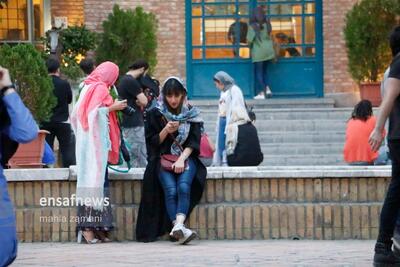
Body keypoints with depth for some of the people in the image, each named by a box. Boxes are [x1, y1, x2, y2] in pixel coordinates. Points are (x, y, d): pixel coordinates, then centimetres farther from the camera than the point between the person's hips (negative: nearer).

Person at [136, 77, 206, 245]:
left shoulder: (191, 114, 11)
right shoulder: (156, 115, 9)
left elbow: (194, 141, 2)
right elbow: (152, 142, 7)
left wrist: (181, 159, -14)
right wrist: (166, 131, -12)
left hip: (186, 158, 1)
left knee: (184, 186, -31)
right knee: (170, 190, -29)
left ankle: (178, 225, -49)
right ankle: (180, 230, -46)